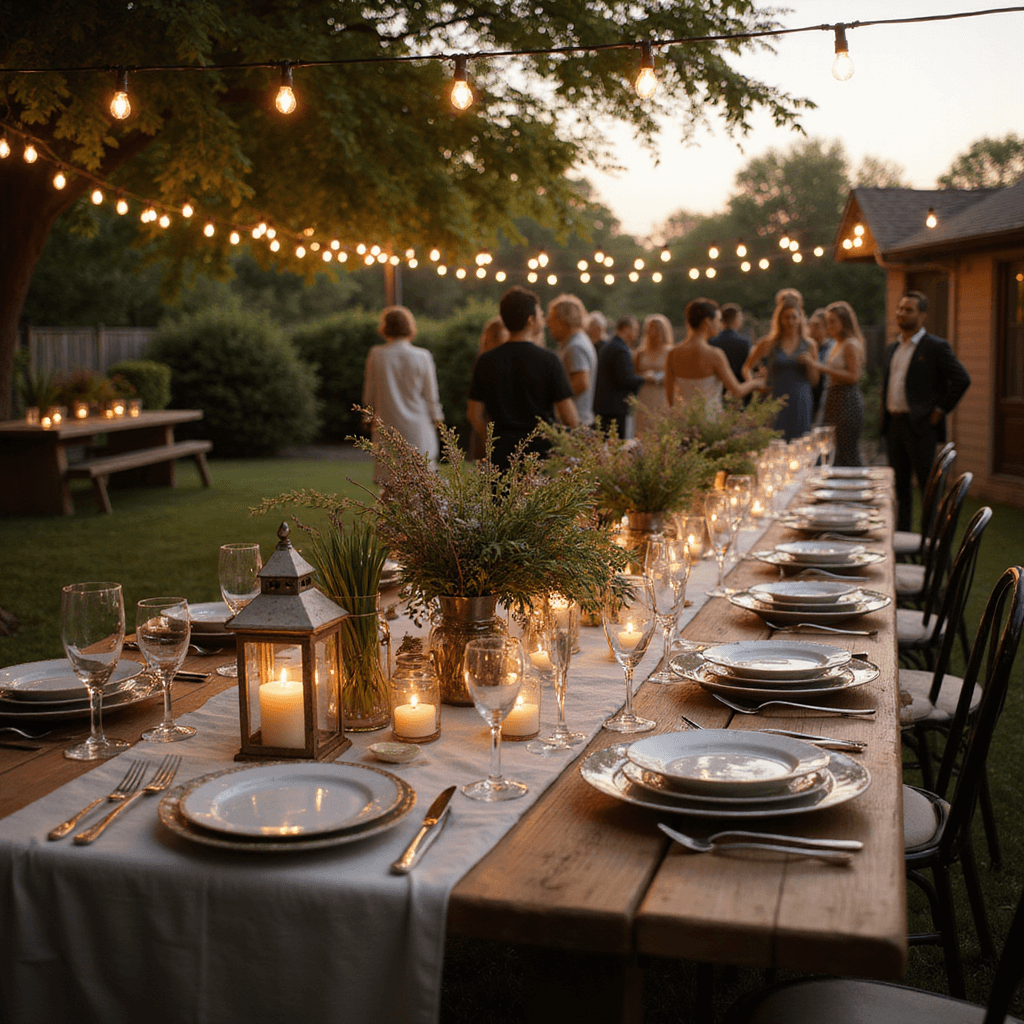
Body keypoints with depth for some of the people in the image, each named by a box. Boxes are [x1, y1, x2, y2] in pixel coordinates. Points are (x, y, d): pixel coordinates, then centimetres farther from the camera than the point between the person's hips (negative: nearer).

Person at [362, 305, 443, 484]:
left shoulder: (375, 355, -2)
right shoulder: (422, 357, -4)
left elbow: (369, 394, 7)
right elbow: (431, 396, 2)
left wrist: (371, 417, 22)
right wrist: (437, 418, 17)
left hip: (387, 427, 1)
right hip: (418, 431, -1)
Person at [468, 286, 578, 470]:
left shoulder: (486, 361, 4)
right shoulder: (548, 359, -6)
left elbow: (475, 415, 8)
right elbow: (570, 418, -6)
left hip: (502, 455, 3)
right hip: (542, 449, -3)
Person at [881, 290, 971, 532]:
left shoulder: (936, 347, -6)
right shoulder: (892, 349, 16)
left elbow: (962, 379, -12)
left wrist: (941, 410, -12)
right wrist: (885, 416, 15)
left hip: (920, 426, -7)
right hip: (893, 425, 7)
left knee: (928, 485, -5)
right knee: (900, 485, 12)